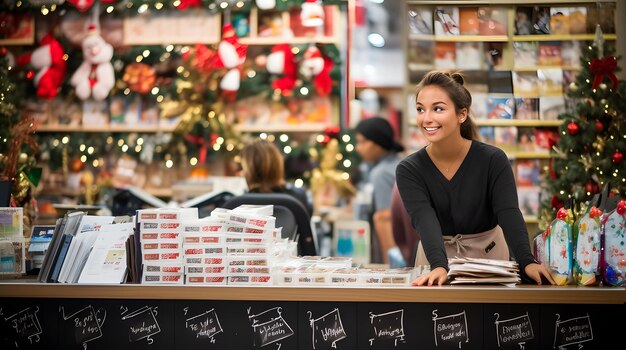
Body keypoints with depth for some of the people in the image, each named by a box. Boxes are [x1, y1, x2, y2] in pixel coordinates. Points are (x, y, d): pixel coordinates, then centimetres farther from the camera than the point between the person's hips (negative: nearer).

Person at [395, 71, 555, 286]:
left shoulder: (493, 161, -12)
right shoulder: (408, 171, -11)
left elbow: (509, 215, -23)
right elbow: (425, 221, -25)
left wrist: (527, 262, -40)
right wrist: (439, 267, -43)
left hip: (488, 254, 0)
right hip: (436, 259, 0)